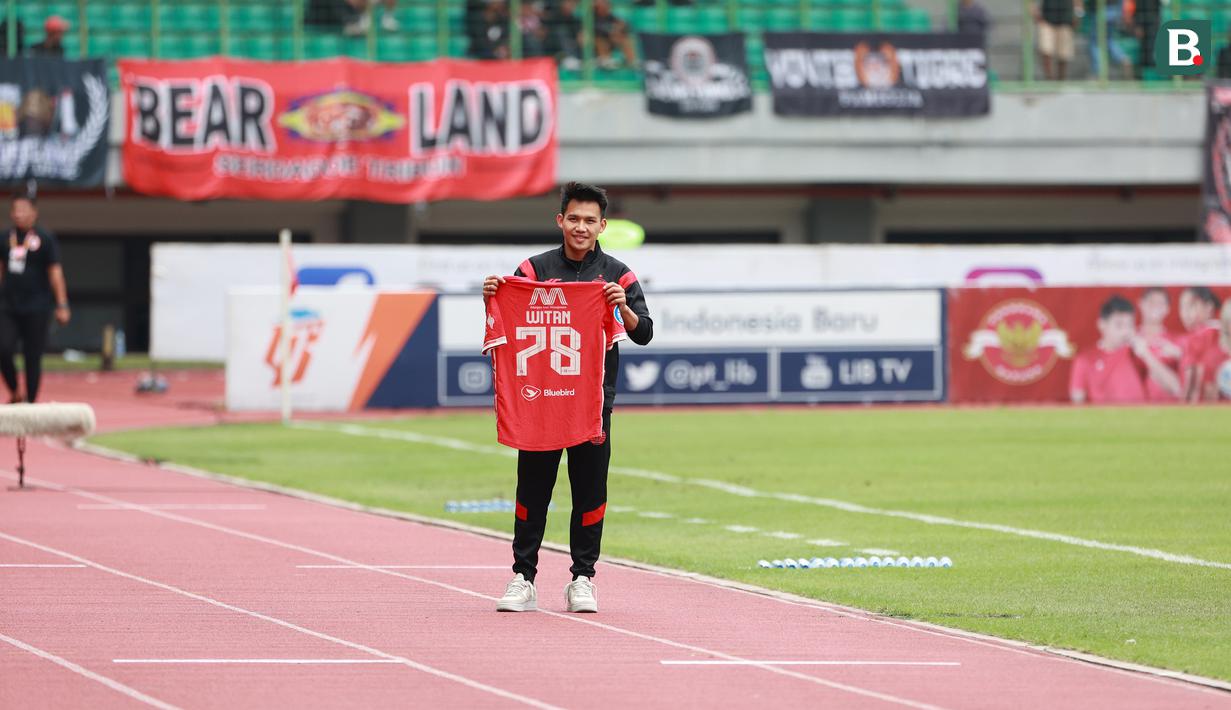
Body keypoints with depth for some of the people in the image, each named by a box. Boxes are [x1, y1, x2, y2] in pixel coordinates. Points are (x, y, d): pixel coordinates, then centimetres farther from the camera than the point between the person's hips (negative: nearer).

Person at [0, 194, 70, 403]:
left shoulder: (45, 239, -2)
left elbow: (55, 272, -4)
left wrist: (62, 306, -8)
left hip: (36, 308, -3)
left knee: (33, 358, 0)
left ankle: (30, 401, 10)